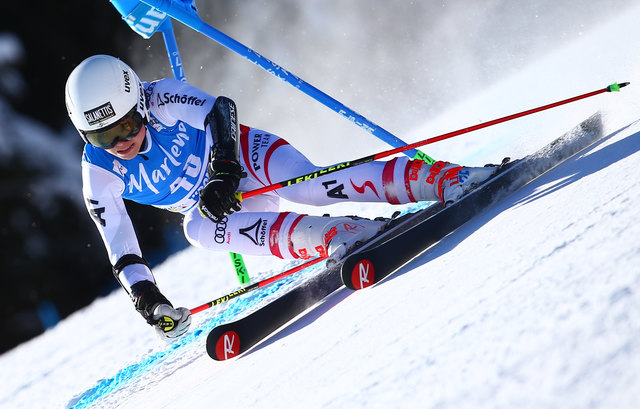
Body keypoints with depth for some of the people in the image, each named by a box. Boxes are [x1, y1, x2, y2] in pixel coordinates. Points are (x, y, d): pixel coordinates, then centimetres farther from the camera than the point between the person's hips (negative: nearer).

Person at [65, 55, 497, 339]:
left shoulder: (163, 100, -25)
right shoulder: (99, 176, -15)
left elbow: (221, 110, -15)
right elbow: (120, 250, -12)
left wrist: (224, 169, -29)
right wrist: (145, 295, -26)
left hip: (243, 157, -4)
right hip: (214, 204, 4)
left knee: (309, 186, -32)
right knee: (199, 228, -31)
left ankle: (448, 179, -38)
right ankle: (332, 235, -42)